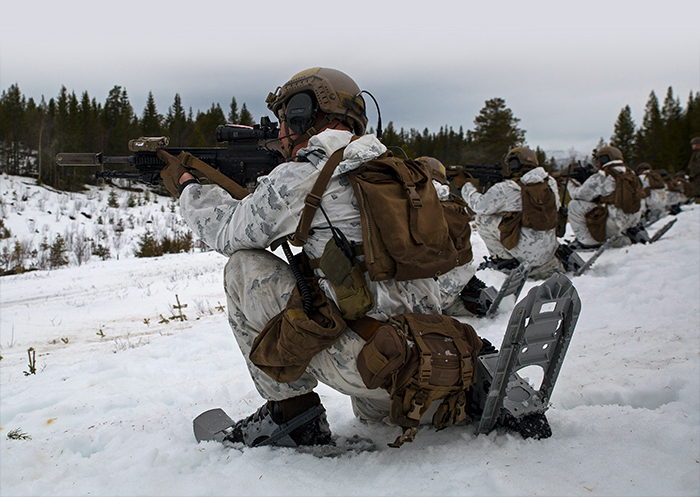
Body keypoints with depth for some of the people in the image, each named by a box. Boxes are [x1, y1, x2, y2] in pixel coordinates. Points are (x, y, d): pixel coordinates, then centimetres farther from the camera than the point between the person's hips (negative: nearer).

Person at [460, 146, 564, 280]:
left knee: (483, 218, 0)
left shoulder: (506, 189, -13)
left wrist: (468, 188, 14)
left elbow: (480, 206, -6)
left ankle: (504, 258, 3)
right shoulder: (550, 182, 3)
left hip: (524, 252, -7)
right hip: (547, 252, 7)